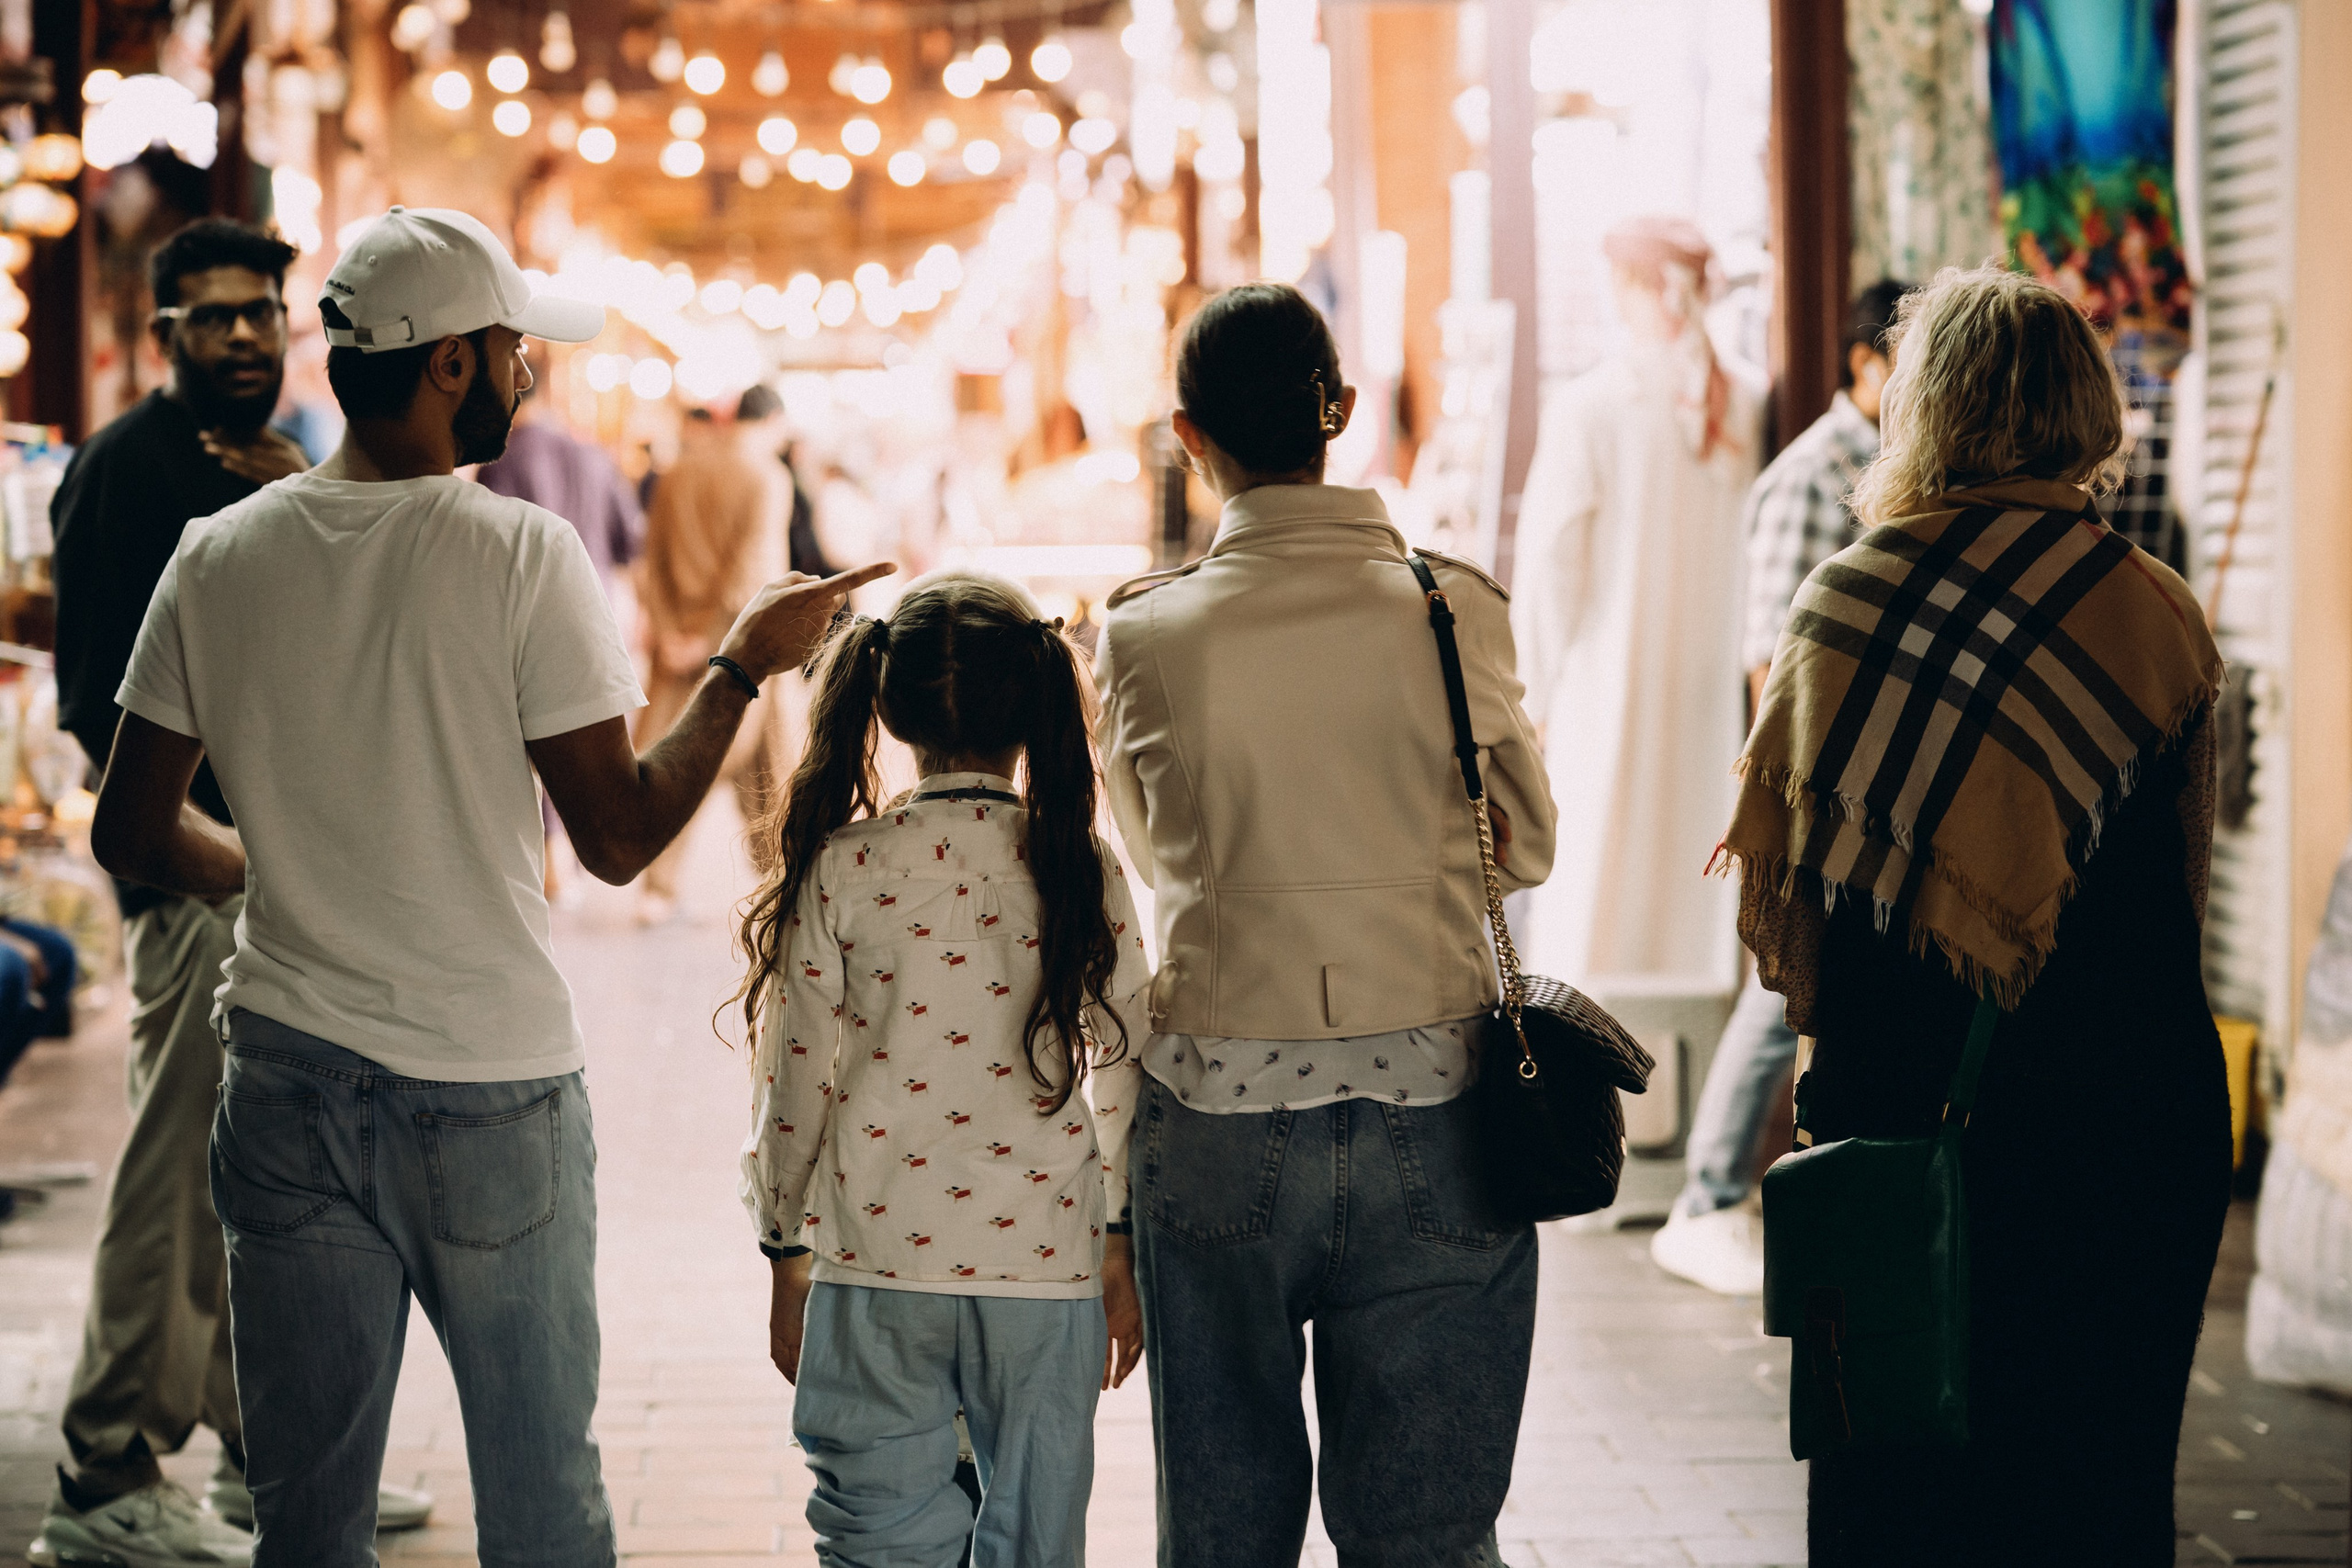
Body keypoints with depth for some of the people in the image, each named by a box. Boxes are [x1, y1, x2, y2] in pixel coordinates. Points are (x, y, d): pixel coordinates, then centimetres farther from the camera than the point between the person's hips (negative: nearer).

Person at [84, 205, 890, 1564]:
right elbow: (621, 837, -11)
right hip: (490, 1087, -4)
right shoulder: (521, 555, -13)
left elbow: (133, 835, 4)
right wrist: (746, 665, 1)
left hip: (289, 1080, 4)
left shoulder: (218, 558, 0)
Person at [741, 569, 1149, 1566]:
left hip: (876, 1267, -1)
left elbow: (794, 1081, -2)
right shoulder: (1081, 869, -3)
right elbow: (1125, 1078, 1)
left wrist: (787, 1260, 10)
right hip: (1045, 1263, 1)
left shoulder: (843, 866, -5)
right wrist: (1123, 1258, 12)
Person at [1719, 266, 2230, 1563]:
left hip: (1899, 1109, 0)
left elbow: (1776, 885, 1)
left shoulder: (1839, 606, -7)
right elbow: (2190, 875, 8)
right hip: (2126, 1112, 1)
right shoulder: (2157, 614, -4)